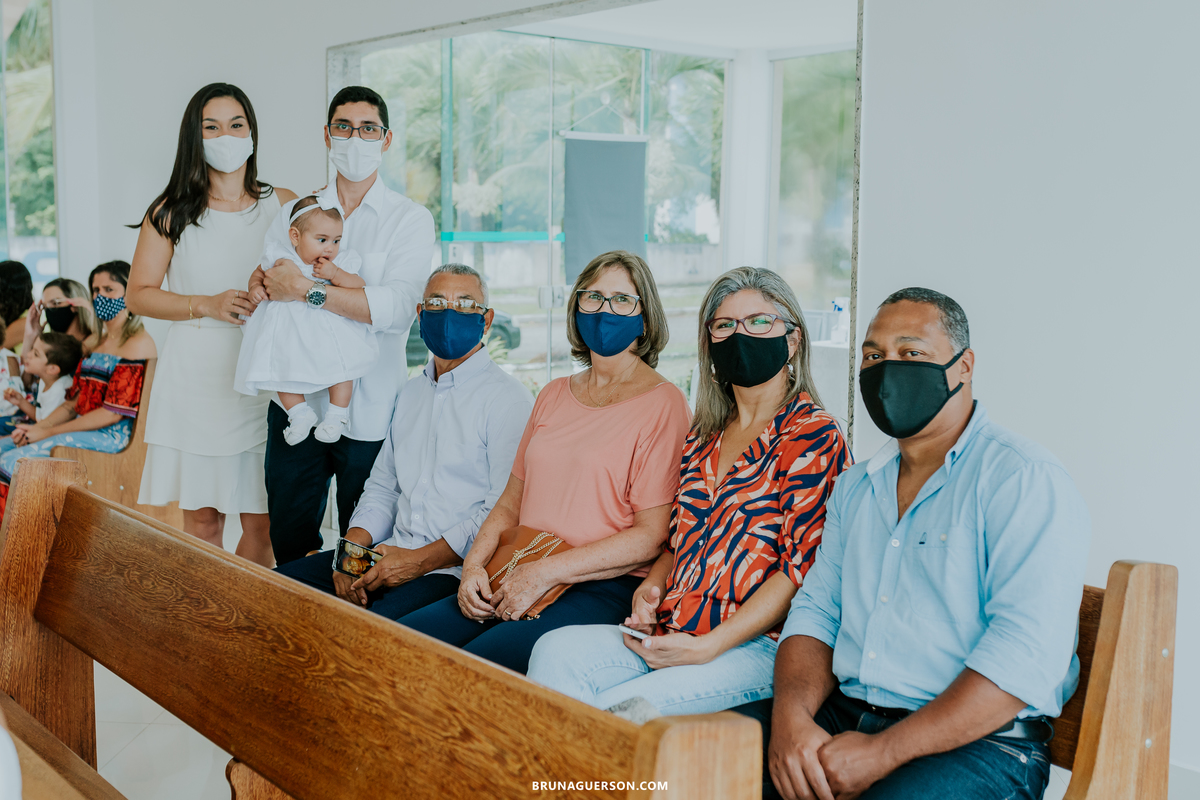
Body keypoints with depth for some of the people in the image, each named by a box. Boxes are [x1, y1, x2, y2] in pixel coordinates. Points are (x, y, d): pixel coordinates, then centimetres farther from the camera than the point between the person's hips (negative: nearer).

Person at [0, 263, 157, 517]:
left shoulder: (138, 343, -9)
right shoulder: (97, 344, 20)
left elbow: (114, 413, -16)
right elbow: (74, 402, 18)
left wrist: (49, 432, -14)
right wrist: (38, 426, -1)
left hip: (111, 437, -9)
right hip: (83, 429, 9)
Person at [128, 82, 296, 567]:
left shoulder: (283, 206, 8)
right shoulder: (171, 213, 6)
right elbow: (139, 295, 7)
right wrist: (207, 305, -8)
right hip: (195, 378, 0)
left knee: (261, 522, 1)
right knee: (201, 521, 4)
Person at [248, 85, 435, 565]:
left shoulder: (410, 219, 0)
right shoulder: (296, 212, 13)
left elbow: (398, 307, -16)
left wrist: (307, 291, -18)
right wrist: (260, 282, -15)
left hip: (369, 412, -3)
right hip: (295, 403, 4)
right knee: (289, 544, 11)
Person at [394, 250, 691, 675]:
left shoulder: (663, 403, -3)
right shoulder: (554, 395, 19)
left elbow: (652, 536, -9)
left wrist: (545, 572, -14)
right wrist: (474, 564, 1)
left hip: (604, 589, -6)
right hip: (517, 581, 6)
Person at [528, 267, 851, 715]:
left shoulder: (813, 436, -4)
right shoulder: (704, 436, 19)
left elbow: (801, 567, -12)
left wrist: (707, 647, -17)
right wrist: (653, 583, 4)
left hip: (756, 646, -6)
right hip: (669, 633, 7)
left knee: (617, 709, -28)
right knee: (556, 651, -19)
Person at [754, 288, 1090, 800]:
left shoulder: (1026, 480, -7)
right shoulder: (854, 488, 17)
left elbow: (1026, 656, -17)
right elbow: (816, 610, 13)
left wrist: (883, 753, -20)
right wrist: (792, 714, -8)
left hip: (980, 741, -5)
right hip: (843, 715, 6)